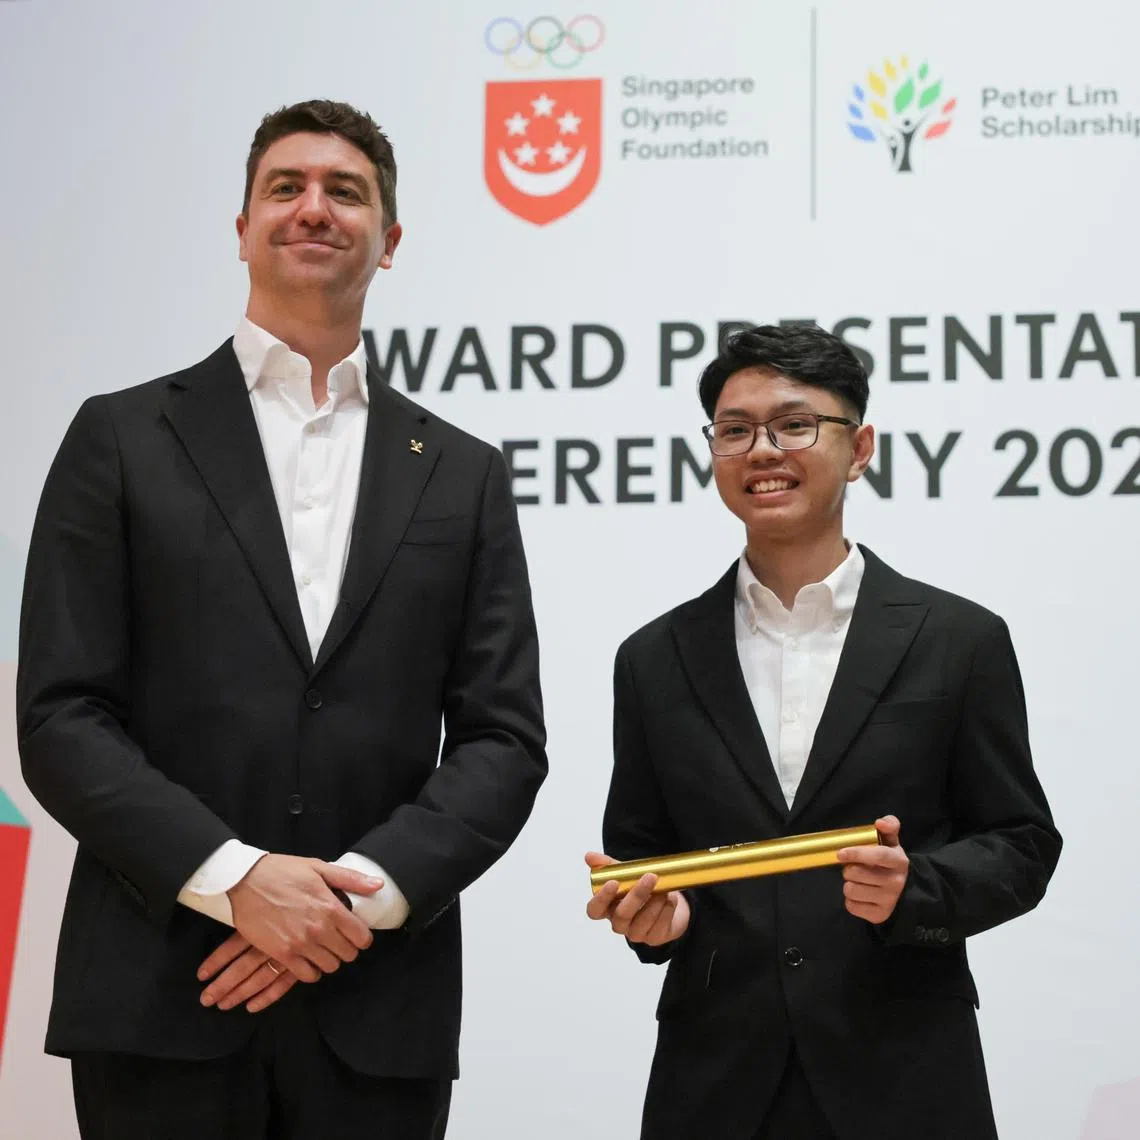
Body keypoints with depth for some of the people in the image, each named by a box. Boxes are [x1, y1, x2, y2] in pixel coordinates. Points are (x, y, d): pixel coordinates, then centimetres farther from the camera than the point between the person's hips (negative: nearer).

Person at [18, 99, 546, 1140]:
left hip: (378, 1009, 2)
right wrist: (235, 878, -13)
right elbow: (61, 719, -2)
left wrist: (364, 891, -10)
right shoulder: (123, 438, 5)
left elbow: (504, 739, 5)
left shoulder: (463, 476, 11)